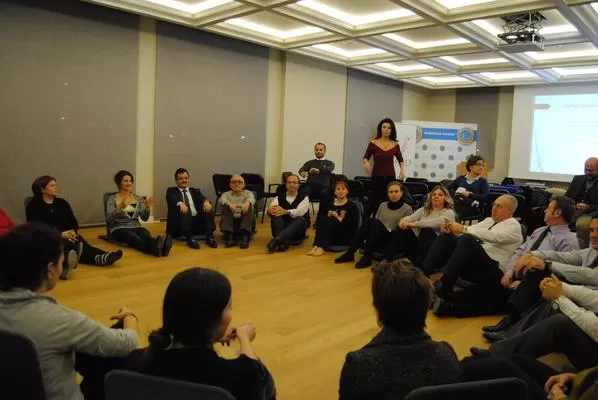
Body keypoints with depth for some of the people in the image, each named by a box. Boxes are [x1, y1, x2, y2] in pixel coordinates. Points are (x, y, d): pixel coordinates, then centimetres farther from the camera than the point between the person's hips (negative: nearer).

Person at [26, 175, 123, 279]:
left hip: (68, 235, 5)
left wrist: (74, 231, -11)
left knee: (79, 242, -33)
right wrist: (60, 234, -19)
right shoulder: (34, 206, 4)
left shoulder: (62, 202, 21)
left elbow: (73, 221, 14)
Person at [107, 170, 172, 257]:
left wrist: (147, 207, -16)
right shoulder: (112, 199, 3)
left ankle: (160, 246, -68)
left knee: (146, 236, -33)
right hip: (119, 229, -3)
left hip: (136, 227, 4)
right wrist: (120, 207, -28)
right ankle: (156, 248, -70)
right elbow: (109, 218, -11)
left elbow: (144, 218, 5)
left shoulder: (138, 198, 13)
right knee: (136, 239, -38)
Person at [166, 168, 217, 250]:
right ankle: (189, 239, -42)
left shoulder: (195, 191, 23)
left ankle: (209, 237, -31)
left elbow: (202, 198, 1)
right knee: (182, 210, -30)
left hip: (197, 221, 2)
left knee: (208, 208, -20)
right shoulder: (171, 191, 15)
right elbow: (171, 199, -9)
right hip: (179, 223, -2)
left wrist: (206, 201, -25)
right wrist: (180, 203, -32)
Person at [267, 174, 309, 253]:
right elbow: (271, 209, -11)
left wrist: (286, 212, -42)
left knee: (300, 220, -34)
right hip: (281, 227, 2)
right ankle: (283, 242, -41)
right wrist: (270, 210, -38)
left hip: (297, 231, -2)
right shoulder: (279, 196, 7)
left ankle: (276, 240, -48)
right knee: (275, 214, -25)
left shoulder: (304, 197, -1)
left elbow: (299, 211, -22)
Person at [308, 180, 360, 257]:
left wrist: (337, 217, -12)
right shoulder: (331, 204, 12)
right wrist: (328, 216, -14)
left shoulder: (352, 206, -1)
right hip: (331, 237, 4)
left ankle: (322, 247, -41)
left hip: (347, 237, -4)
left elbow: (354, 227, -10)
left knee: (333, 220, -28)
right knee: (321, 222, -21)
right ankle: (316, 245, -38)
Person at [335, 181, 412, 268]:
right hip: (377, 241, 4)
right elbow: (374, 225, 16)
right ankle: (350, 253, -26)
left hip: (393, 243, -4)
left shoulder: (407, 209, 3)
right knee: (369, 221, -25)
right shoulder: (383, 205, 17)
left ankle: (367, 258, -32)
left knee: (375, 223, -28)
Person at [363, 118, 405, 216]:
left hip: (391, 177, 2)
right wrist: (366, 163, -16)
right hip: (376, 177, -1)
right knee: (375, 202, -3)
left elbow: (400, 160, 16)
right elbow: (365, 158, 6)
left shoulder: (395, 145, 4)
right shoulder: (373, 143, -2)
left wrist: (402, 170, 0)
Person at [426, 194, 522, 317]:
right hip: (473, 263, 7)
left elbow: (493, 236, -20)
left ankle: (443, 288, -42)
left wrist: (464, 229, -27)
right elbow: (469, 232, 13)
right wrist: (451, 229, -9)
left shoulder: (514, 226, 0)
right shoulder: (489, 220, 23)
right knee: (446, 237, -9)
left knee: (467, 240, -32)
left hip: (492, 271, -7)